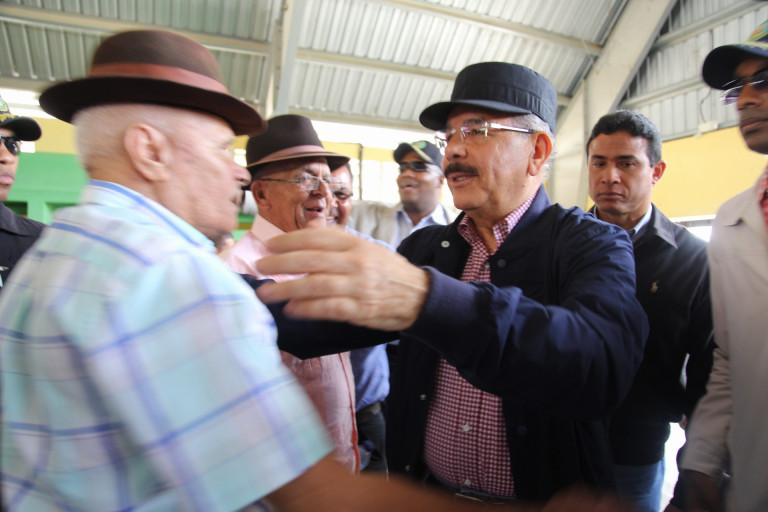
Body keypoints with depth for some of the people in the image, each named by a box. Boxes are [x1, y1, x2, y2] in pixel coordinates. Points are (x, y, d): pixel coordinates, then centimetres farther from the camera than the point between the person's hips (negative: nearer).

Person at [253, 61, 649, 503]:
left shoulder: (594, 246, -15)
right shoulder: (423, 247, -1)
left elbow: (602, 362, -34)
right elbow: (328, 314, 0)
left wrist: (428, 300, -48)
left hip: (544, 498, -3)